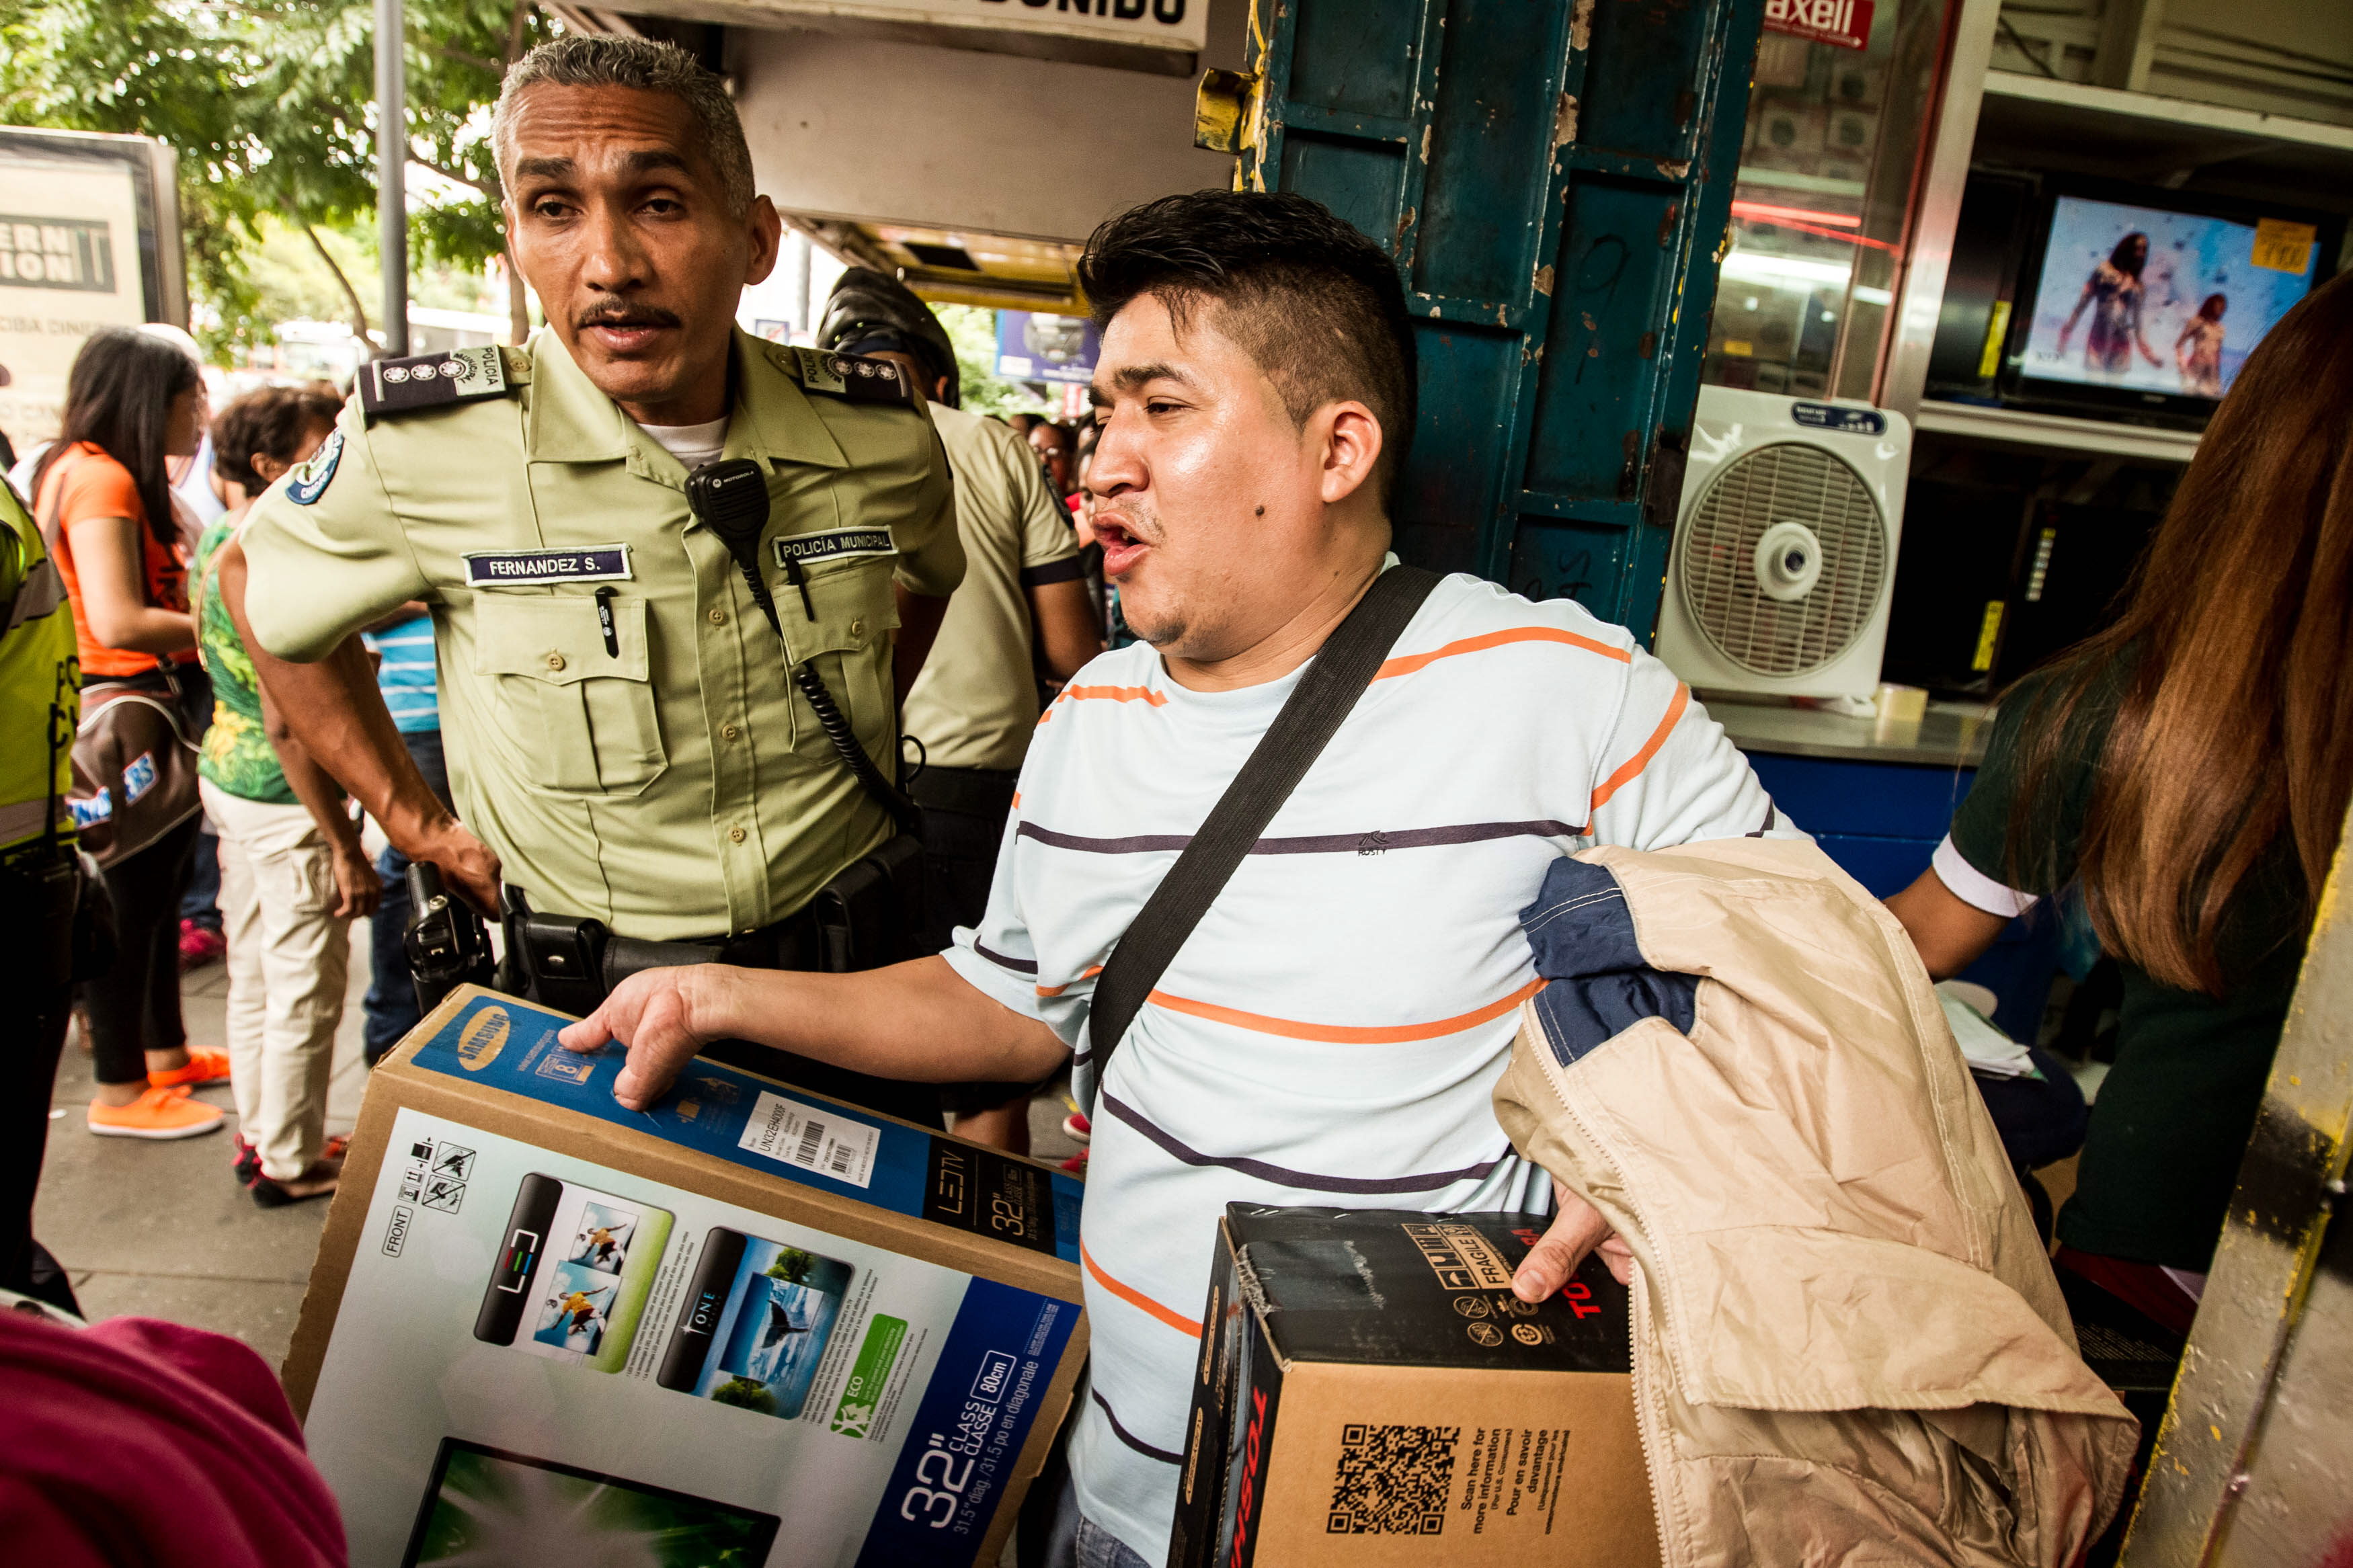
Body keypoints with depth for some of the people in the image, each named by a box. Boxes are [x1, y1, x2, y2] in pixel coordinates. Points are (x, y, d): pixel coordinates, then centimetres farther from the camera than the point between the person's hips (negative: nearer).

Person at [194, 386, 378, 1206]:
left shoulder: (217, 539, 7)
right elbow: (285, 723, -25)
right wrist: (346, 847, -23)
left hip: (227, 772, 10)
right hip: (285, 799, -10)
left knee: (254, 978, 20)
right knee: (306, 992, 4)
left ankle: (260, 1137, 34)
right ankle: (292, 1162, 18)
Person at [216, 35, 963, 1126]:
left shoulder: (879, 433, -10)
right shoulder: (423, 444, -16)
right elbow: (258, 582, 5)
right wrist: (413, 819, 2)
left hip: (855, 965, 3)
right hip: (585, 999, -2)